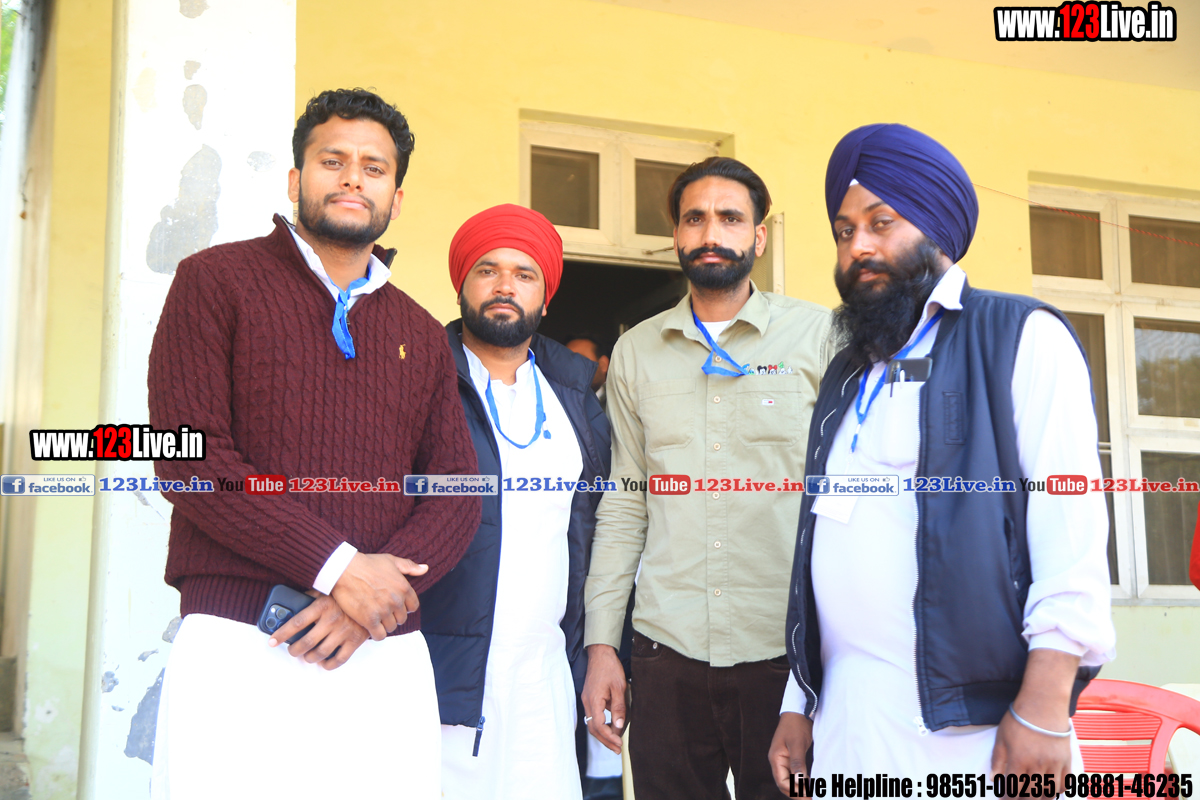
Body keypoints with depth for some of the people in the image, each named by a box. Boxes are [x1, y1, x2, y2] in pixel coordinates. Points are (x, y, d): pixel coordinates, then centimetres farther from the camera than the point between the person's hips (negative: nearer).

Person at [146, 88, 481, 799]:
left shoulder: (423, 337, 16)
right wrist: (337, 566, -14)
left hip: (388, 660, 4)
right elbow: (187, 457, -7)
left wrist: (371, 595, -10)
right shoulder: (217, 281, 4)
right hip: (237, 650, -3)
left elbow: (458, 494, 8)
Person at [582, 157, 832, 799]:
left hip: (788, 650, -2)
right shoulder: (635, 352, 11)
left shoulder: (819, 337, 1)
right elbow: (624, 505, 11)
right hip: (667, 650, 3)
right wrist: (601, 644, 6)